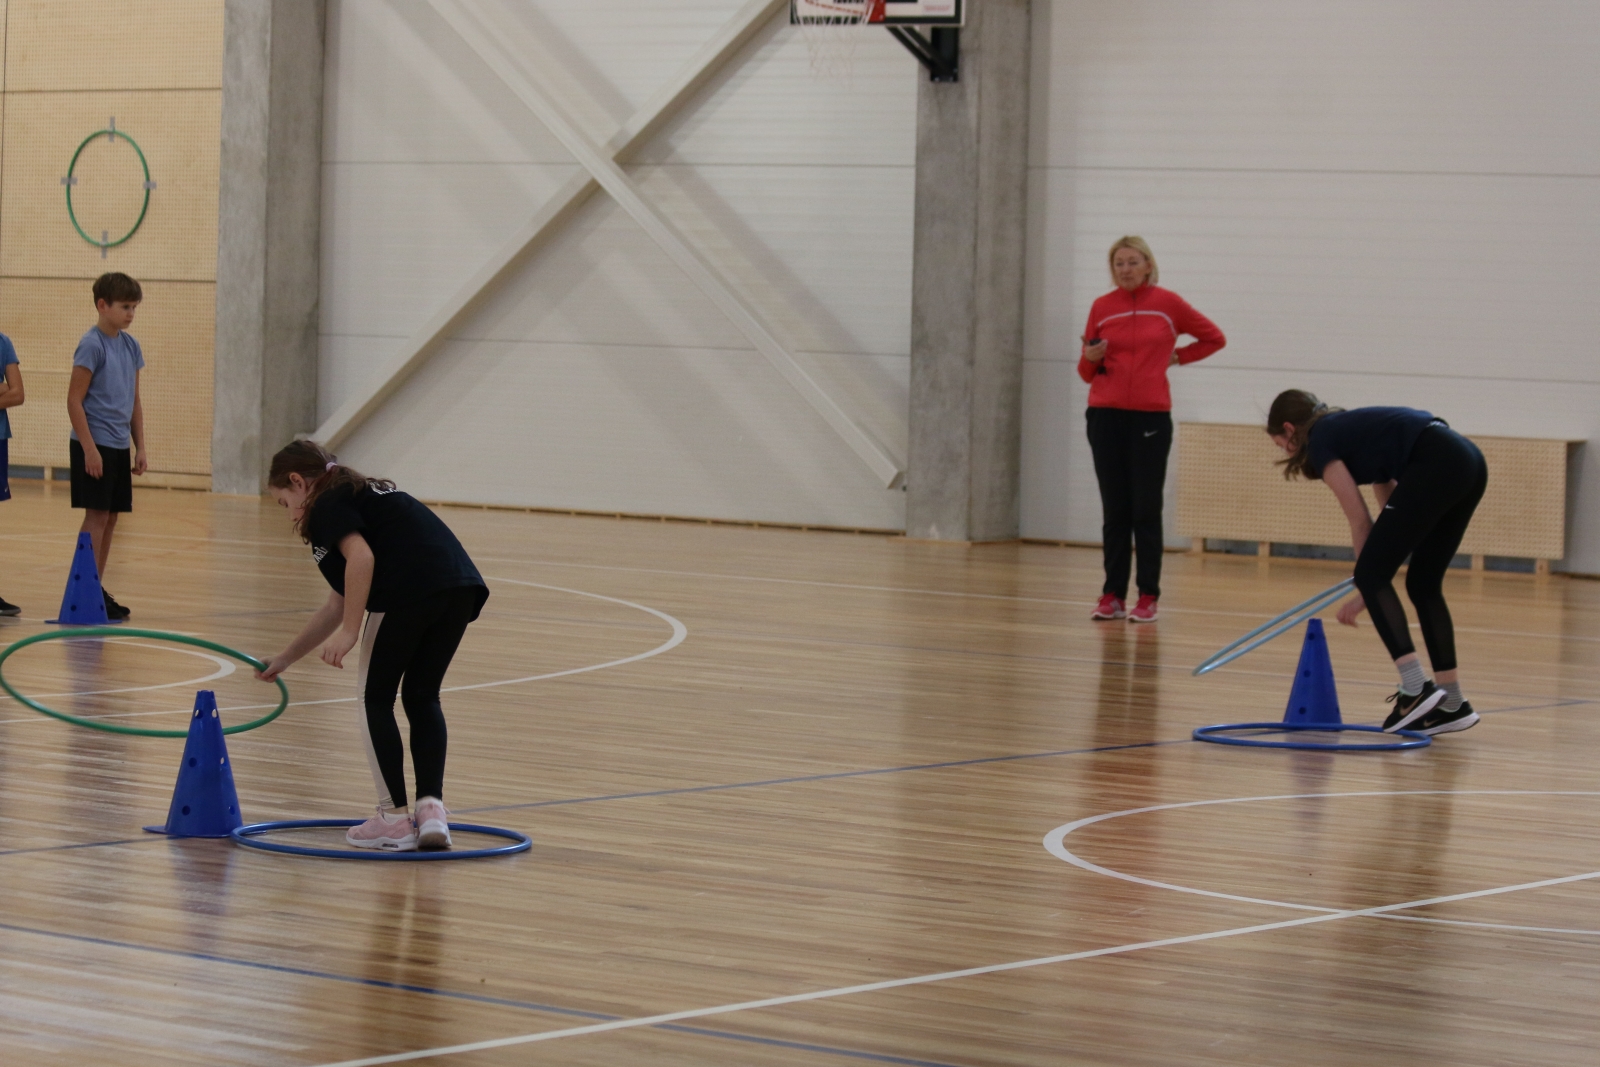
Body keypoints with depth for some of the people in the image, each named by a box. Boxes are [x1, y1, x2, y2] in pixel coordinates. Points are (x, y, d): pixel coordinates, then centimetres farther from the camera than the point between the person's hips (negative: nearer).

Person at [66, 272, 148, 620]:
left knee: (111, 517, 9)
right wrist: (90, 448, -17)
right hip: (94, 445, -7)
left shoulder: (131, 346, 10)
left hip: (120, 447, 7)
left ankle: (98, 588, 15)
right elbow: (74, 400, -13)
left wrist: (140, 447, 13)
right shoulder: (92, 345, -12)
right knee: (97, 514, -7)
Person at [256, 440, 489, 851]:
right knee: (422, 697, 19)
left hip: (409, 592, -8)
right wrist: (286, 658, 48)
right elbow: (338, 605, 41)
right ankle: (431, 807, 6)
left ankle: (395, 817, 10)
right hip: (460, 588, 8)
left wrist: (349, 632, -9)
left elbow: (361, 558, -12)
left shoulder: (326, 506, 9)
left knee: (377, 699, 9)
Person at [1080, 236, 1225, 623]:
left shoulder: (1168, 303, 1)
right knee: (1114, 510, 4)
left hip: (1151, 417, -2)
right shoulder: (1101, 308, 5)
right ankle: (1113, 595, 7)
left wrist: (1176, 357, 6)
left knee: (1146, 510, -3)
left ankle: (1148, 598, 2)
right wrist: (1091, 358, -10)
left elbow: (1214, 338, 12)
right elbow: (1088, 373, 11)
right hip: (1106, 416, 2)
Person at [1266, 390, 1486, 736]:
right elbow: (1391, 510, 28)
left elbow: (1360, 521, 6)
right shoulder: (1350, 429, 31)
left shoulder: (1321, 440, 8)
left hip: (1436, 466, -9)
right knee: (1423, 584, 16)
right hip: (1470, 462, 9)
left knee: (1371, 576, -2)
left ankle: (1416, 688, -13)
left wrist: (1366, 589, 16)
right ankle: (1452, 704, 14)